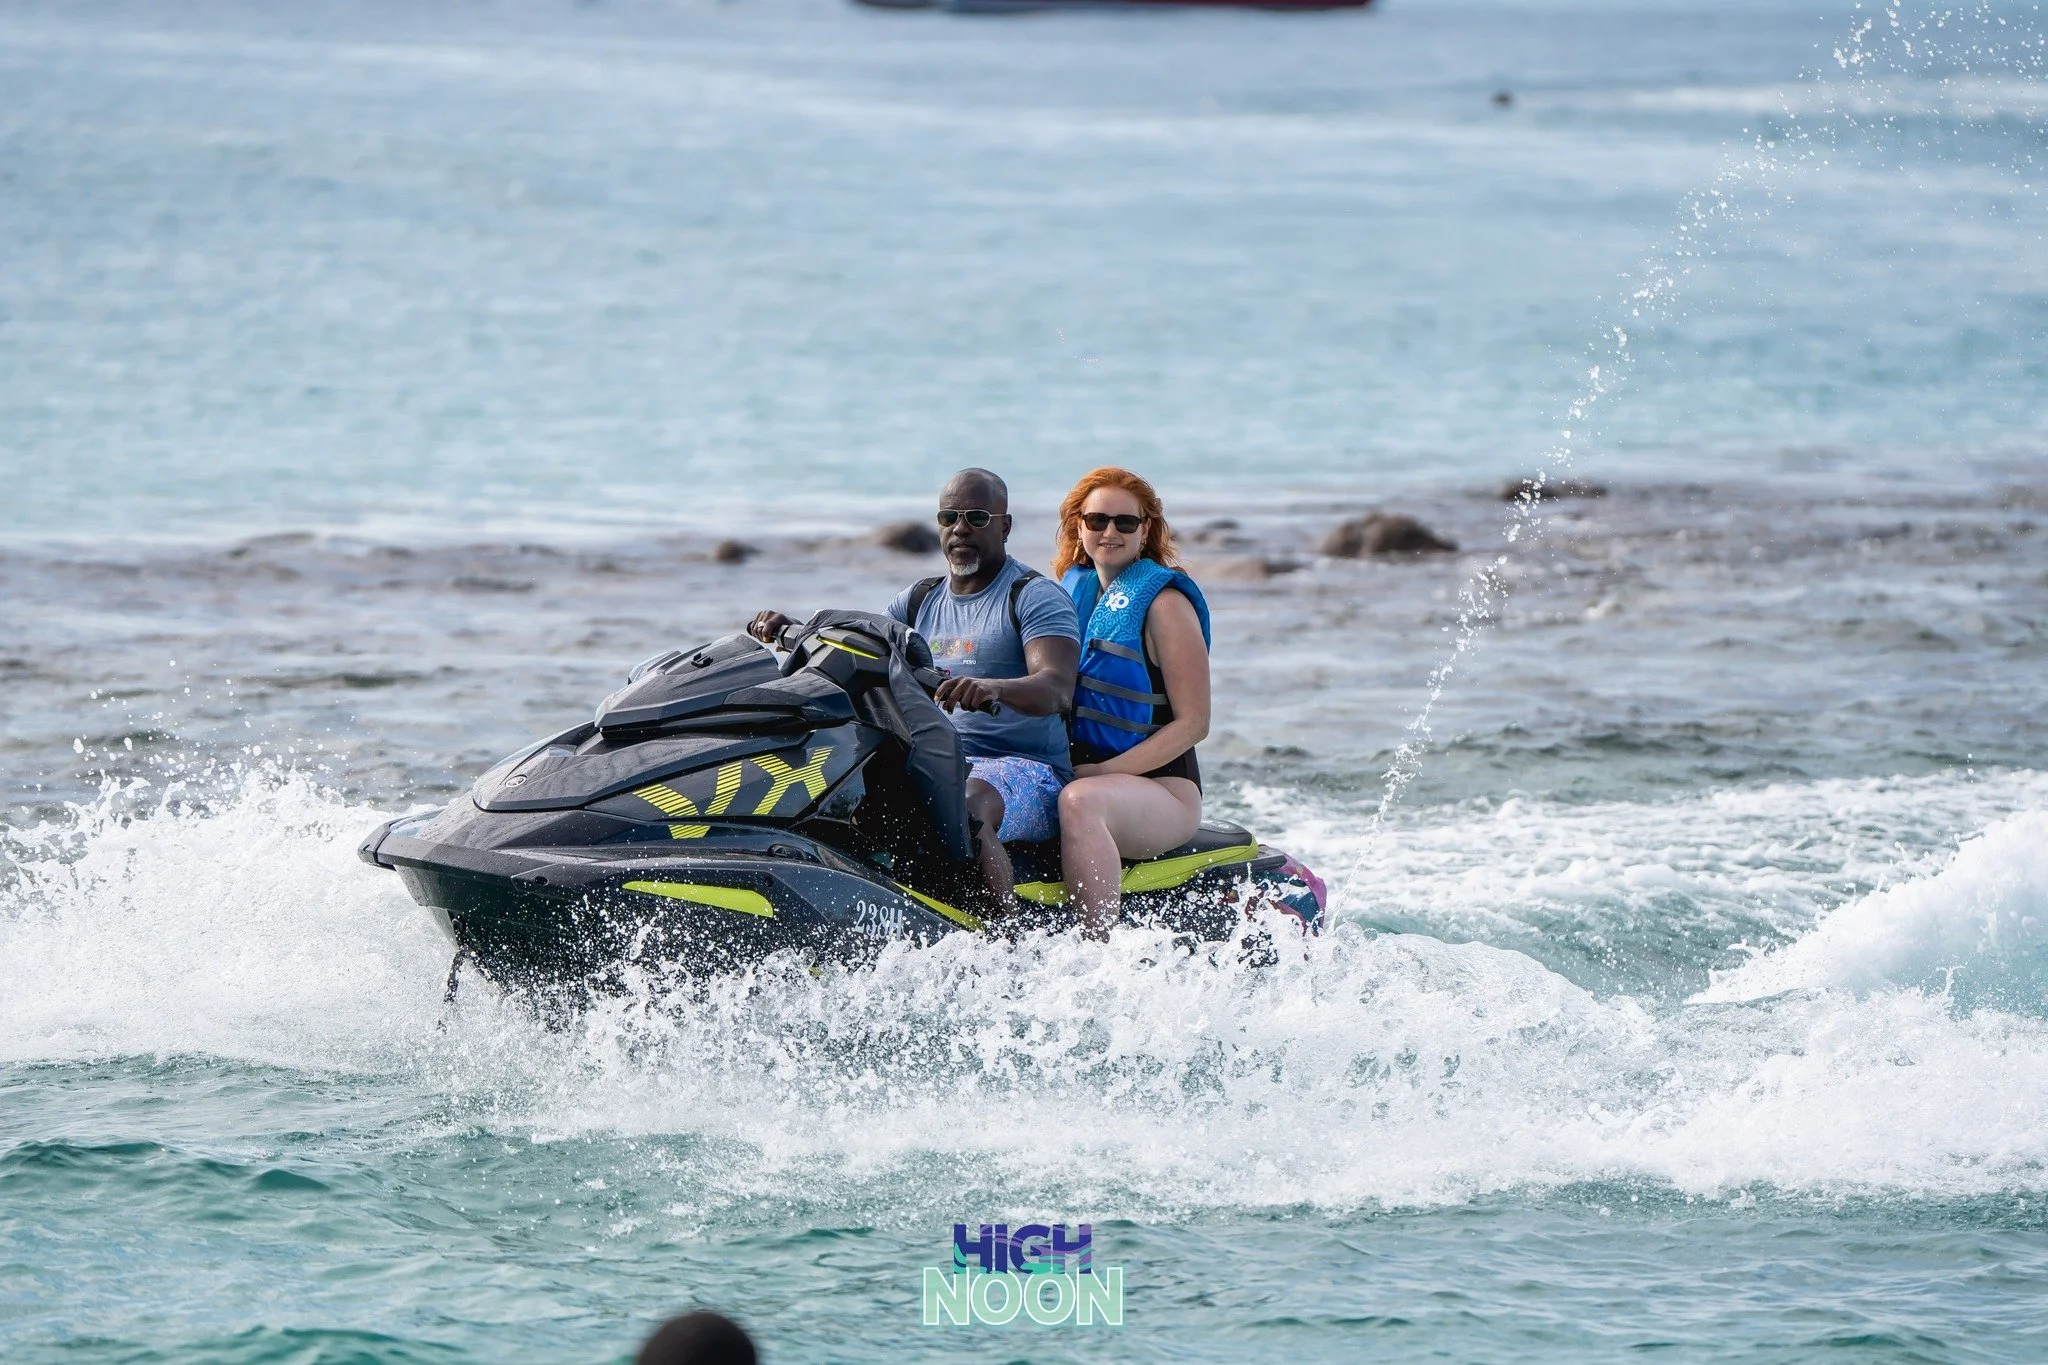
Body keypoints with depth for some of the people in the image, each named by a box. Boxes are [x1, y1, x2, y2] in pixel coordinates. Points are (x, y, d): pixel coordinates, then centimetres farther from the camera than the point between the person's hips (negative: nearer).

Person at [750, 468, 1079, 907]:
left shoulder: (1035, 596, -3)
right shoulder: (920, 600, 20)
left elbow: (1058, 689, -19)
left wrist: (995, 688, -40)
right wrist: (789, 631, -4)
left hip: (1023, 768, -7)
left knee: (965, 807, -39)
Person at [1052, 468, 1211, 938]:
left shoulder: (1162, 599, -4)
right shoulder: (1072, 588, 15)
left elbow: (1193, 722, -8)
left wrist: (1106, 771, -17)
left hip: (1160, 787, -6)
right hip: (1075, 770, 6)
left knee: (1080, 801, -39)